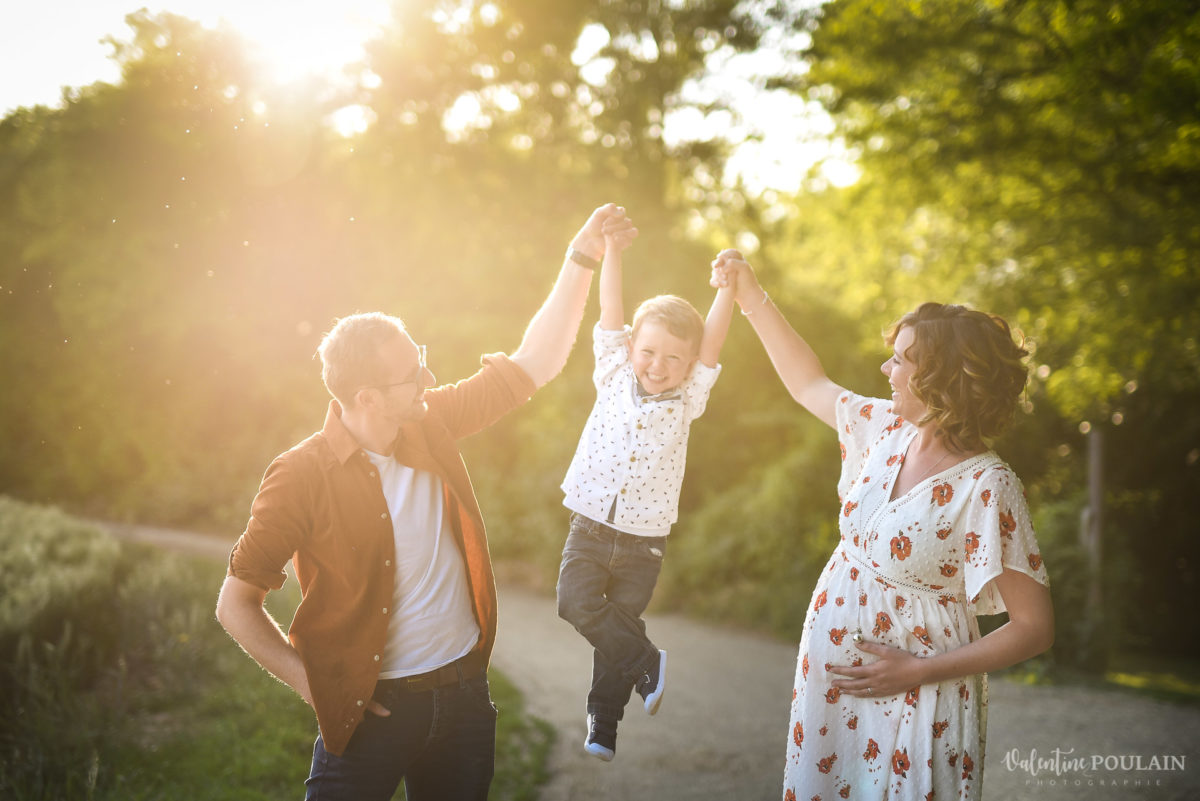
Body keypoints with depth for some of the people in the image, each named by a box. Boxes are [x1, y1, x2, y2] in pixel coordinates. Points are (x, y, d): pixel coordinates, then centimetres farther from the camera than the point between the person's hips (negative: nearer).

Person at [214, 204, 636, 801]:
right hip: (371, 708, -5)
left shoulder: (431, 425, 0)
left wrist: (582, 258, 0)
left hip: (464, 692, 5)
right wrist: (313, 685, -13)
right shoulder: (301, 476, -15)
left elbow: (534, 364, 5)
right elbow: (235, 605, -9)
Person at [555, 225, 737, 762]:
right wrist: (611, 253, -13)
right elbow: (610, 314, -5)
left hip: (644, 539, -1)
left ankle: (603, 722, 23)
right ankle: (646, 663, 1)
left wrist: (728, 287, -21)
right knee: (576, 603, -19)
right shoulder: (614, 379, 2)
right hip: (590, 525, 1)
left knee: (620, 622, 6)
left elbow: (712, 339, -10)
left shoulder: (687, 400, 0)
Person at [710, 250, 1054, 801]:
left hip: (912, 708, -7)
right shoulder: (888, 427, -1)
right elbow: (809, 384, 18)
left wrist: (918, 670, -20)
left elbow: (1035, 628, -20)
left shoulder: (987, 488, -22)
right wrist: (750, 296, 16)